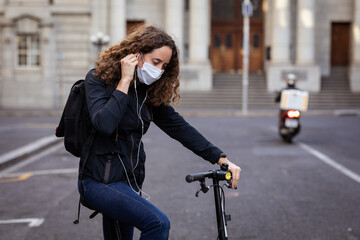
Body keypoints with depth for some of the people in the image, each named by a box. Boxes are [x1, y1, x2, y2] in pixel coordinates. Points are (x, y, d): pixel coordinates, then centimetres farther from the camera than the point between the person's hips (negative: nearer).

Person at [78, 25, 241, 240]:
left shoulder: (149, 92, 6)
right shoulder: (99, 79, -10)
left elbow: (178, 127, 3)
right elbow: (104, 124, -27)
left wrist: (221, 159, -5)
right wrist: (124, 82, -21)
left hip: (130, 182, 7)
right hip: (100, 182, -7)